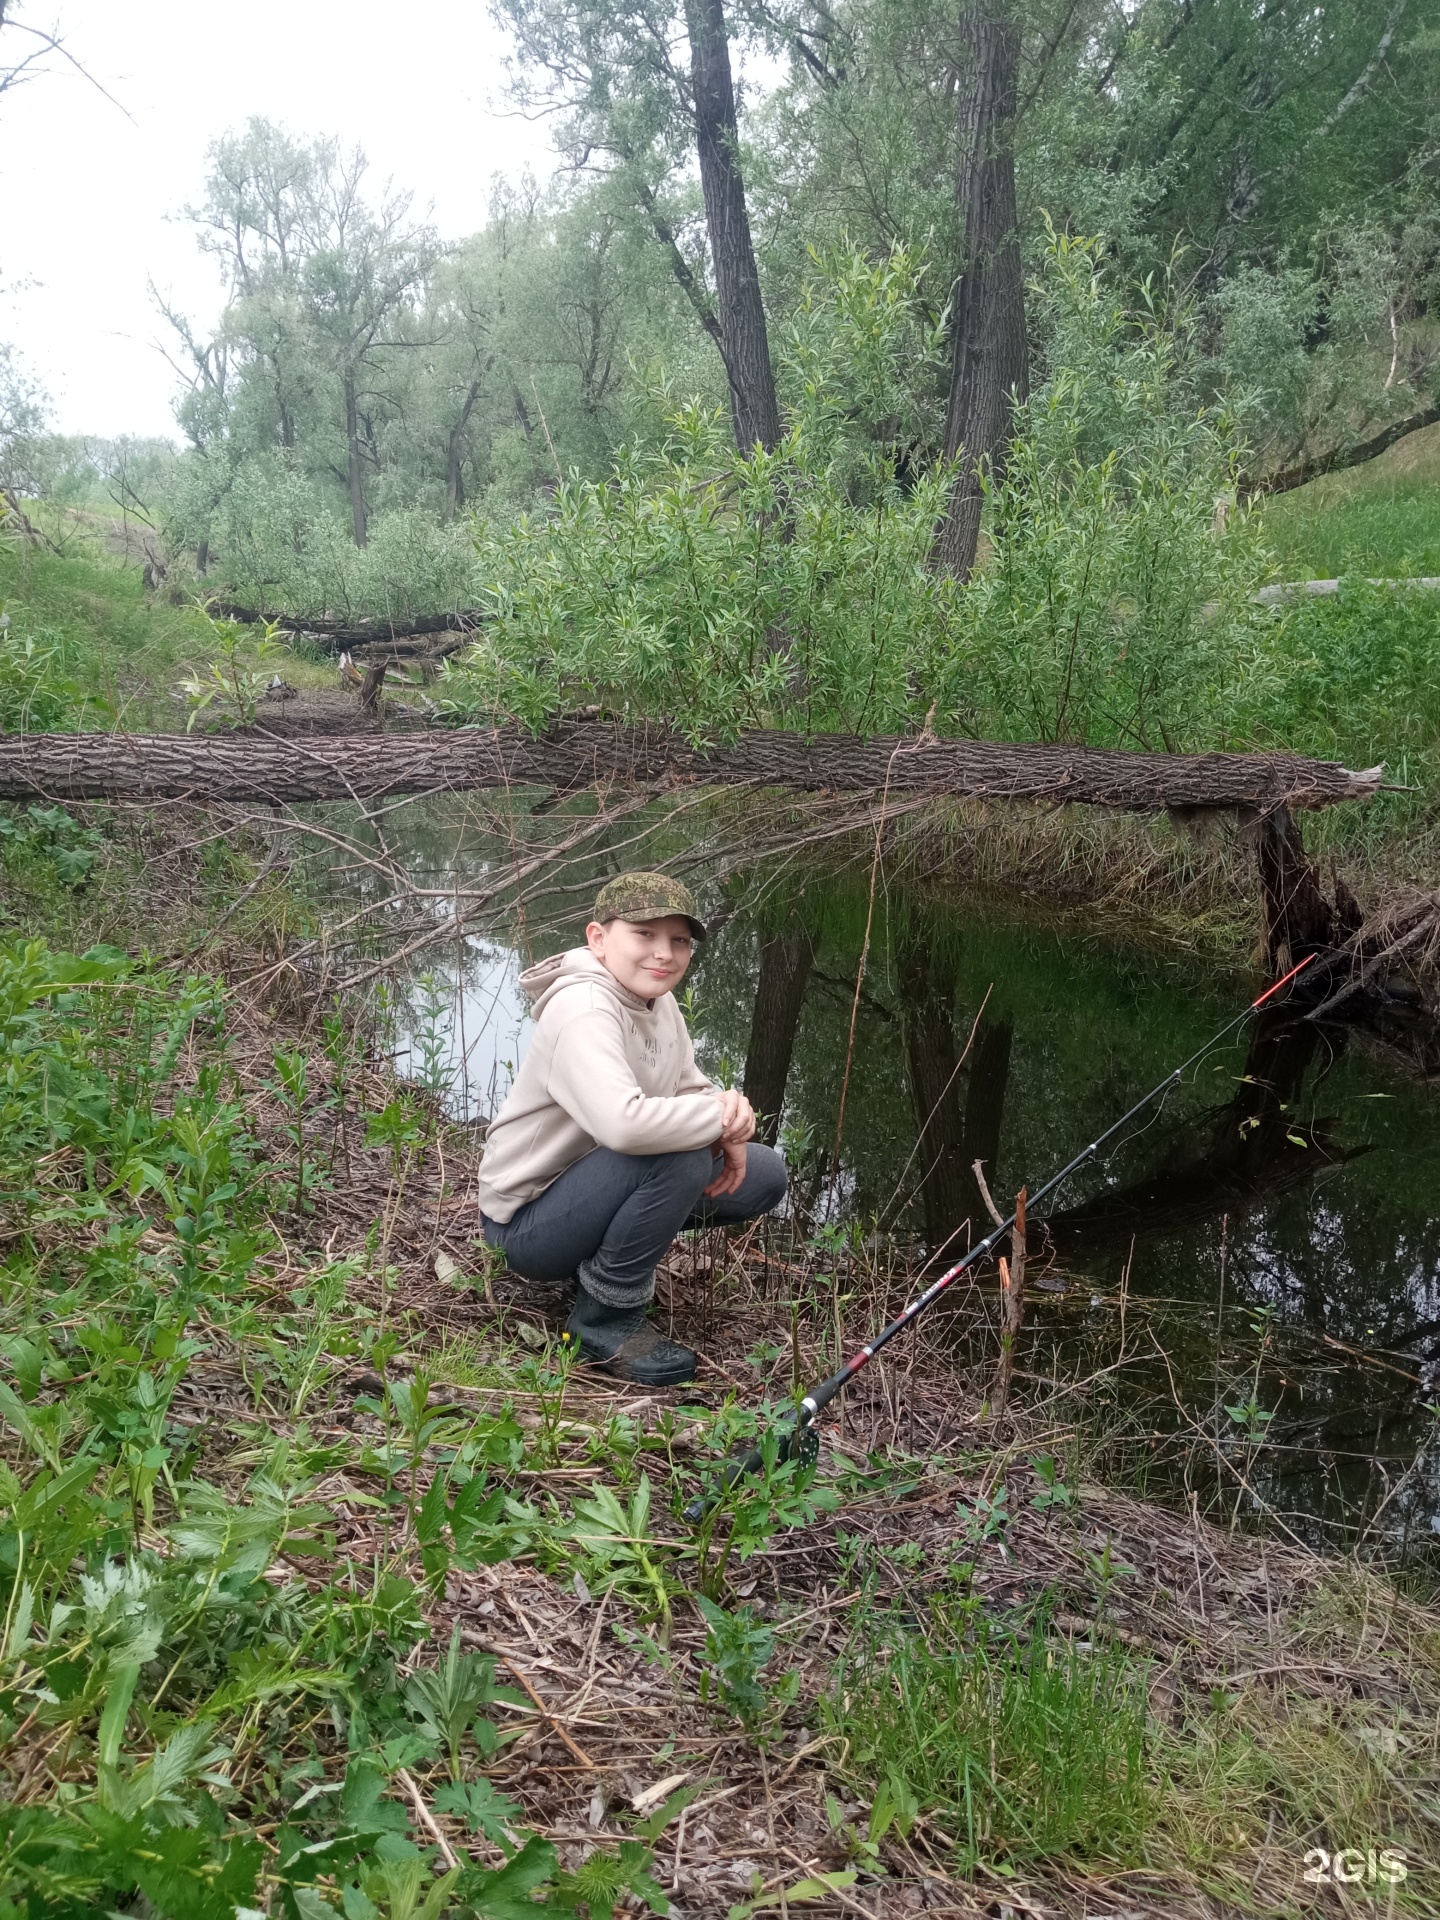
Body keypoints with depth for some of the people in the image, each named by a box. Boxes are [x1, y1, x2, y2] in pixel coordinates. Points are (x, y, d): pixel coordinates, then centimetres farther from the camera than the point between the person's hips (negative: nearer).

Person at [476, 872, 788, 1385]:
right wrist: (722, 1118, -27)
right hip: (527, 1222, -9)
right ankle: (607, 1317, -12)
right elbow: (623, 1122, -43)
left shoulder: (658, 1001, 3)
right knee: (679, 1155, -33)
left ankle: (605, 1257, 12)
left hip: (588, 1196, 9)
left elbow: (693, 1091, 7)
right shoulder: (582, 1010, -26)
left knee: (764, 1175, 3)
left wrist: (726, 1107, -17)